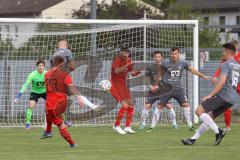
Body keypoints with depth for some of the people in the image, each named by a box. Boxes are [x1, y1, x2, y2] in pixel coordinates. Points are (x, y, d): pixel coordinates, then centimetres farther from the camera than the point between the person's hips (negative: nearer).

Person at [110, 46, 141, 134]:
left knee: (131, 105, 3)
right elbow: (116, 71, -27)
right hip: (115, 85, -8)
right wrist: (127, 65, -34)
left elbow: (132, 73, 11)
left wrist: (138, 71, -10)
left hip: (123, 84, 8)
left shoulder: (128, 60, 8)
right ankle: (116, 125, -5)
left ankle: (127, 127, 13)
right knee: (125, 105, -17)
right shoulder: (117, 59, -13)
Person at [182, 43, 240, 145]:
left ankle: (218, 132, -15)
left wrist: (210, 95, -18)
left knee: (199, 110, -10)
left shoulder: (226, 64, -6)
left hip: (223, 95, -9)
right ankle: (193, 139, 12)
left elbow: (222, 81, -17)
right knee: (209, 117, 14)